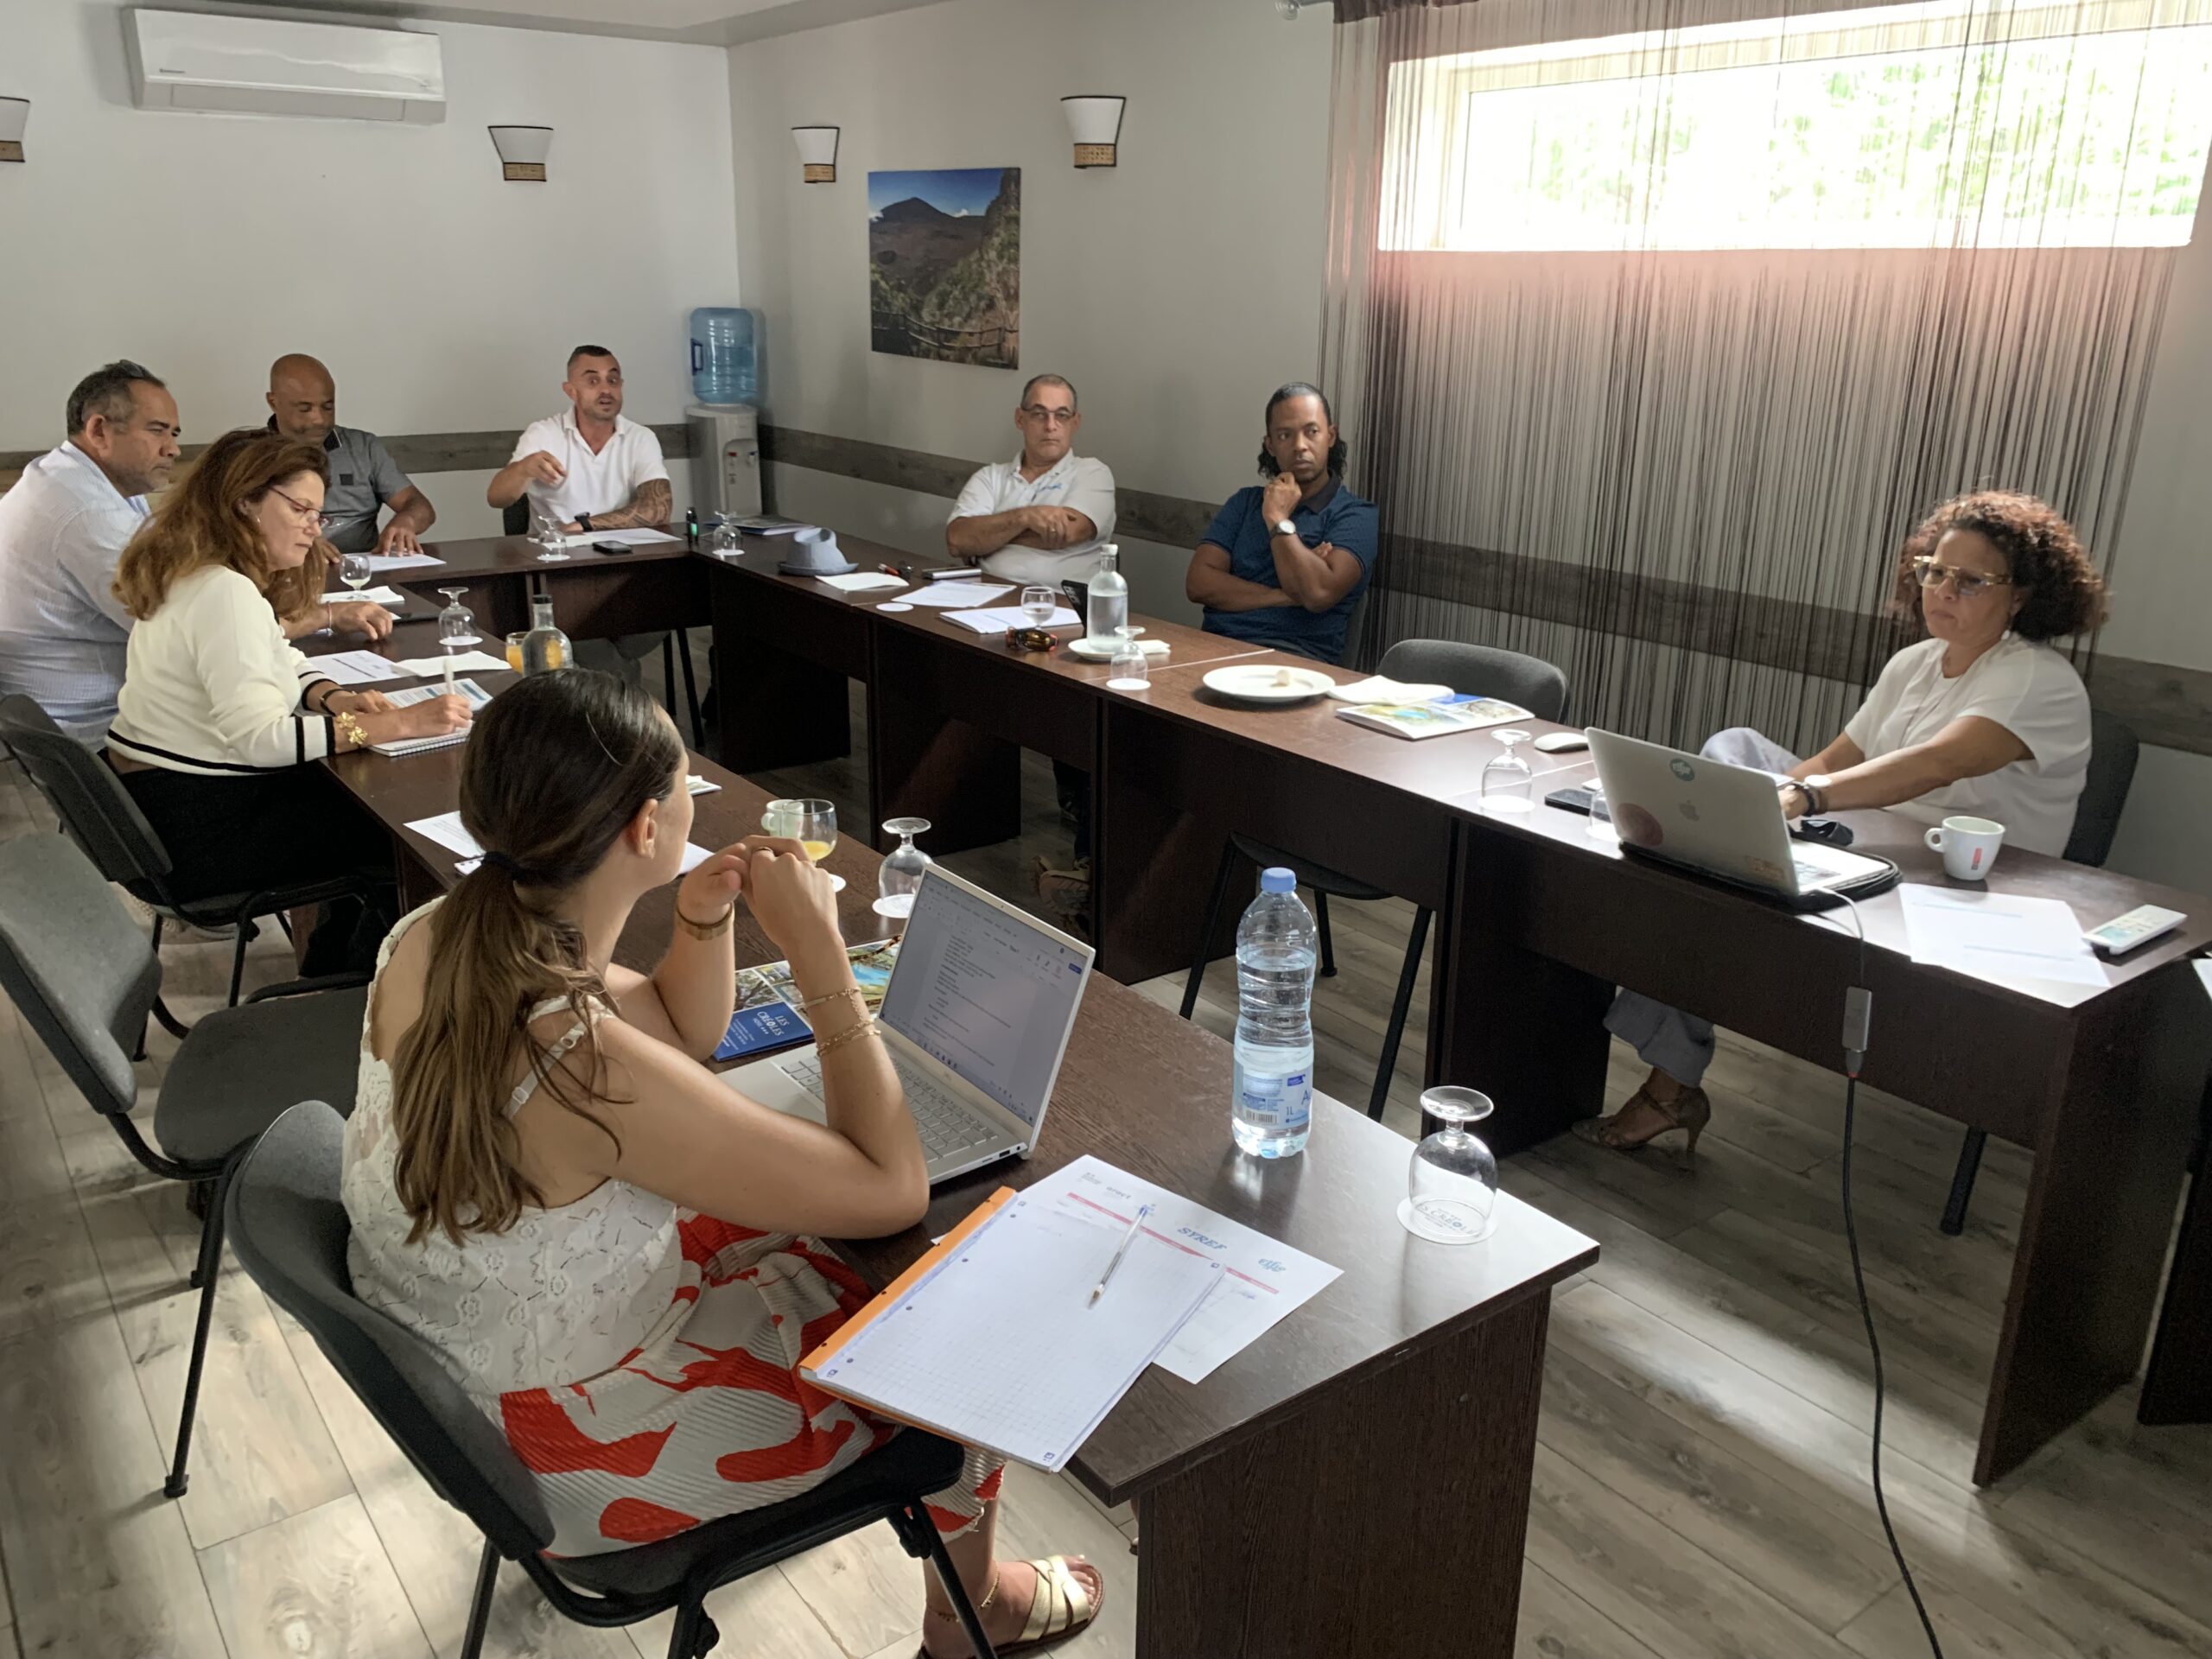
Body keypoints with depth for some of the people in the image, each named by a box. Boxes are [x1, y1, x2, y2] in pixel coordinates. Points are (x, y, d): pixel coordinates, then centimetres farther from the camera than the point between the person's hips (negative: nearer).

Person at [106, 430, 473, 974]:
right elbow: (259, 737, -31)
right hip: (199, 835, -10)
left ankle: (329, 970, 26)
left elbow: (284, 666, 17)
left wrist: (337, 699, -5)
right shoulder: (224, 592, -24)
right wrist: (401, 724, -32)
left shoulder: (193, 574, 10)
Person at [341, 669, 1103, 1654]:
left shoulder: (432, 940, -12)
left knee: (816, 1234, 23)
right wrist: (818, 947, -27)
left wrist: (704, 917, -14)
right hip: (573, 1438, -7)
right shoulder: (584, 1065, -38)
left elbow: (684, 1035, 5)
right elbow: (893, 1191, -29)